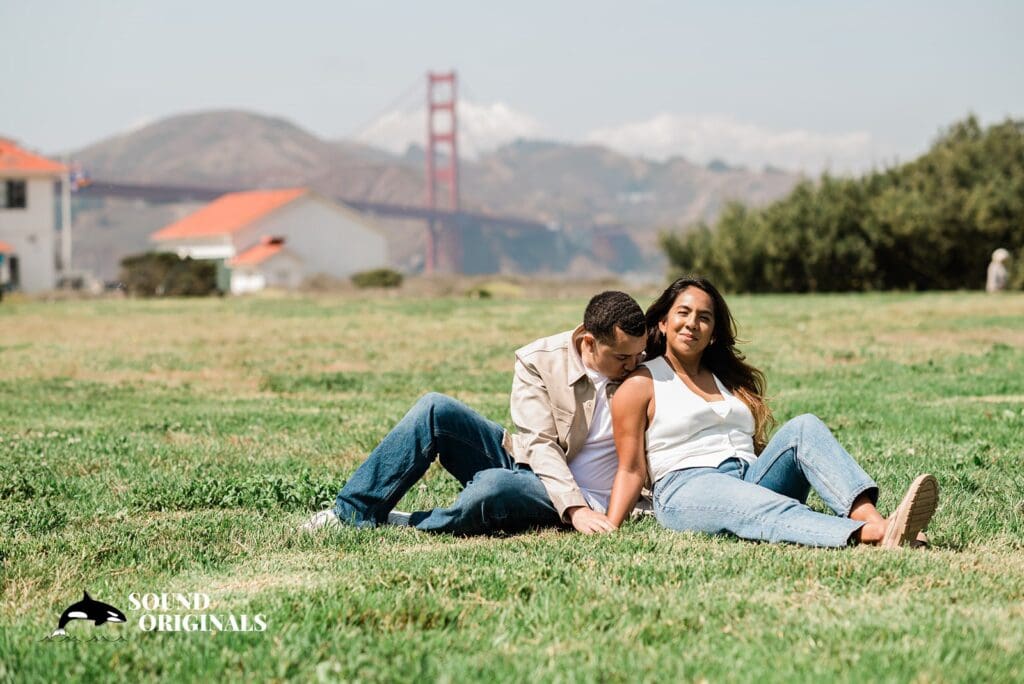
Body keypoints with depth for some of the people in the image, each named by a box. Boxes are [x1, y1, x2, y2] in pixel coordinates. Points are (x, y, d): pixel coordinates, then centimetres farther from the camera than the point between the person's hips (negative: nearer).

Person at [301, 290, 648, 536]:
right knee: (435, 409, -18)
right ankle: (352, 513, -13)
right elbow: (541, 445, -16)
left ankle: (395, 528, -15)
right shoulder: (538, 361, -9)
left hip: (583, 502, -2)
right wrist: (575, 509, -31)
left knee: (494, 484, -38)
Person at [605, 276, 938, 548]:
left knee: (802, 427, -21)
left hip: (752, 480, 6)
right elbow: (631, 469, 2)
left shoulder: (729, 379, 27)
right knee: (774, 510, -35)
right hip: (687, 489, -6)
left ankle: (875, 521, -45)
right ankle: (875, 537, -62)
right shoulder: (641, 385, 9)